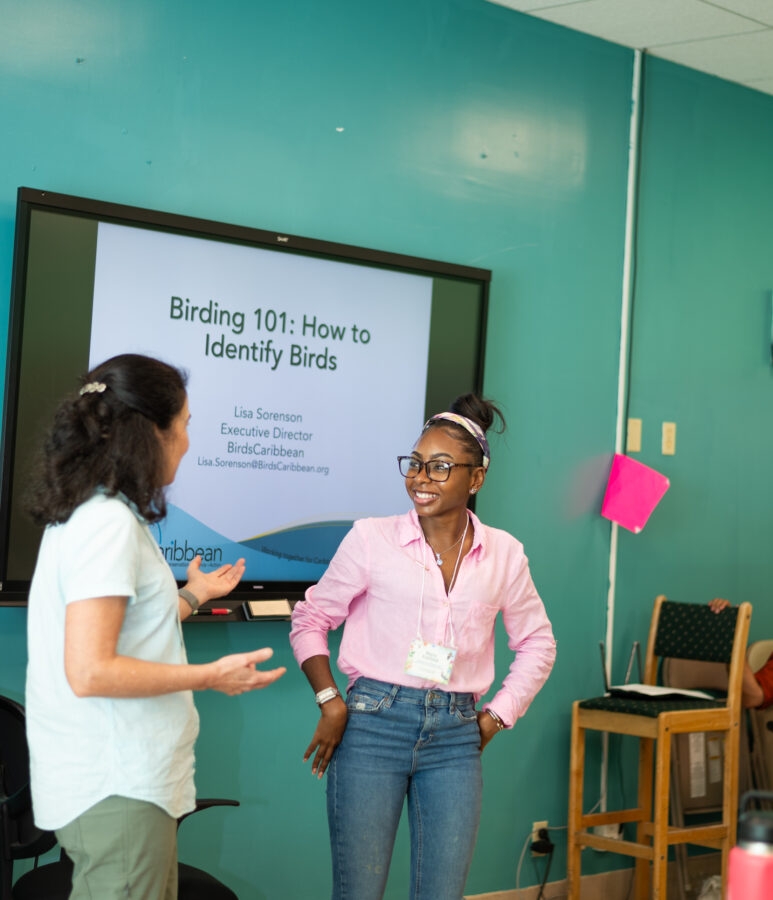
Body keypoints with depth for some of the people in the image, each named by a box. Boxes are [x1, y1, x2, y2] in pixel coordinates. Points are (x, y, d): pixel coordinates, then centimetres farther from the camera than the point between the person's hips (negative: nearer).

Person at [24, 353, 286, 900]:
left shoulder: (85, 512, 15)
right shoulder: (109, 522, -17)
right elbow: (90, 671, -23)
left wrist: (193, 596, 30)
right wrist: (211, 676, -15)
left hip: (127, 778, 10)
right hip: (117, 792, -10)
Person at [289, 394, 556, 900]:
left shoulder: (504, 554, 6)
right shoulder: (372, 539, -2)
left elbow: (538, 643, 19)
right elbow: (310, 619, 8)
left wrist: (497, 716, 10)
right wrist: (330, 702, -3)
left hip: (455, 736, 3)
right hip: (374, 724, -2)